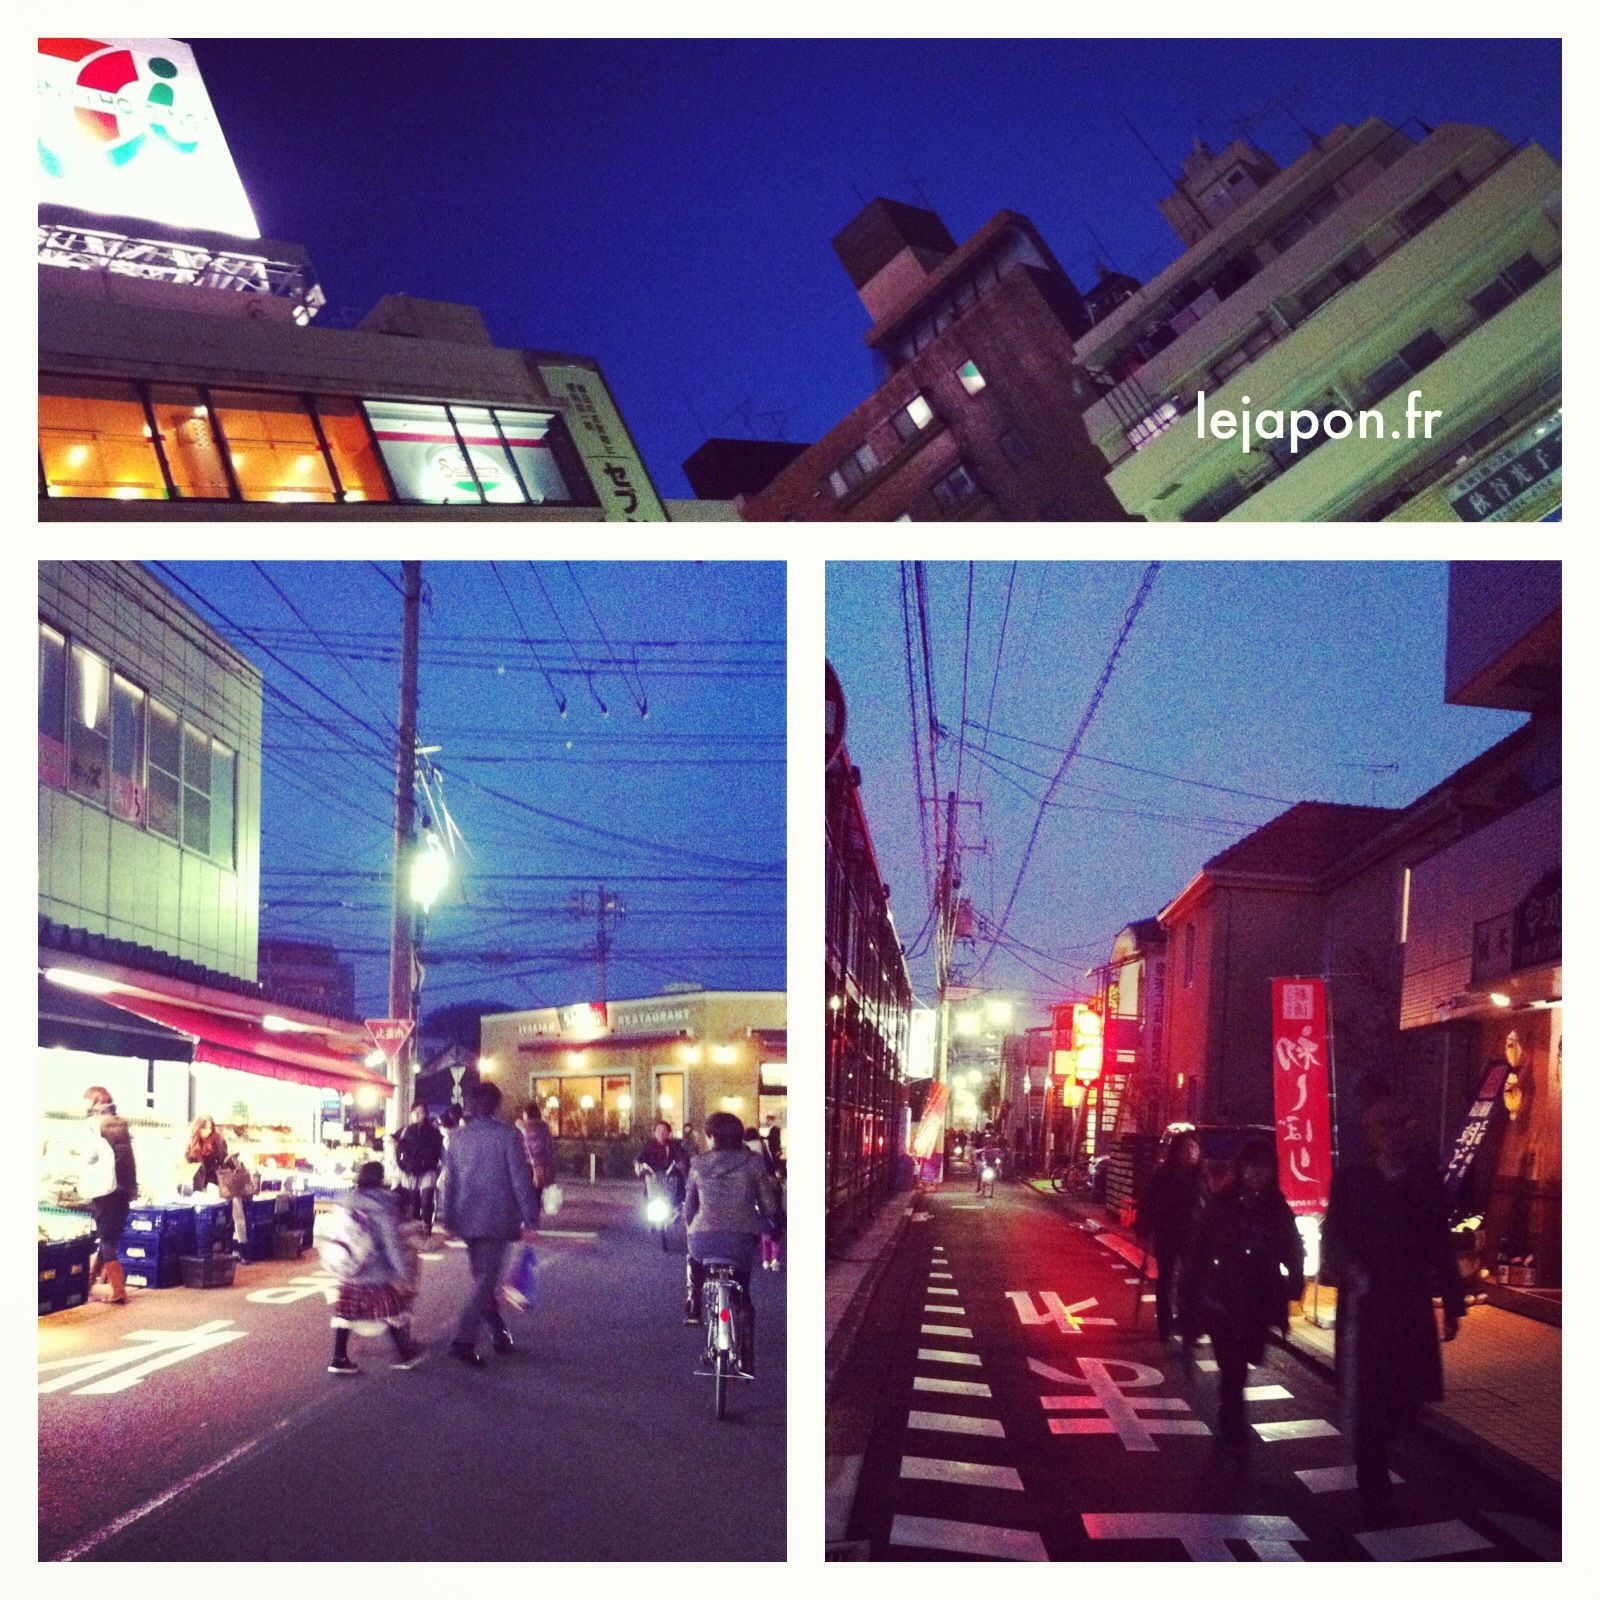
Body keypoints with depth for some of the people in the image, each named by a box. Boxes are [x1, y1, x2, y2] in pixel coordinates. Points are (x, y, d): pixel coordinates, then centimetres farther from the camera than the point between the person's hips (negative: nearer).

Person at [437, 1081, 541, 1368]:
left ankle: (500, 1335, 24)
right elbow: (521, 1180, -11)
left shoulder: (458, 1136, 3)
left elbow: (448, 1180, 6)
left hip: (467, 1220, 5)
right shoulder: (507, 1135, -10)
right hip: (497, 1219, -5)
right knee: (486, 1282, -2)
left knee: (483, 1279, 18)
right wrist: (530, 1220, -6)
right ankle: (464, 1341, -13)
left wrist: (447, 1218, 13)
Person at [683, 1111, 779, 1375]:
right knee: (742, 1297, 18)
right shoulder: (753, 1162, 2)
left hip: (704, 1237, 1)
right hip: (743, 1238, 0)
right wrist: (769, 1223, 23)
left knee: (695, 1257, 38)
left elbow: (689, 1207, 13)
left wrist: (691, 1228, 31)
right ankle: (745, 1358, 10)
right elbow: (769, 1205, 3)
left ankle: (693, 1304, 20)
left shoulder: (698, 1164, 6)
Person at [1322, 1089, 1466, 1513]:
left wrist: (1452, 1306, 6)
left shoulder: (1426, 1180, 4)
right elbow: (1332, 1237, -1)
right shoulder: (1351, 1181, 1)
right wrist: (1346, 1265, -22)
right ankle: (1373, 1488, 11)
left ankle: (1370, 1448, 33)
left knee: (1410, 1395, 3)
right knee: (1367, 1398, -1)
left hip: (1412, 1308, 2)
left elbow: (1441, 1247, 5)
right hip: (1365, 1306, -2)